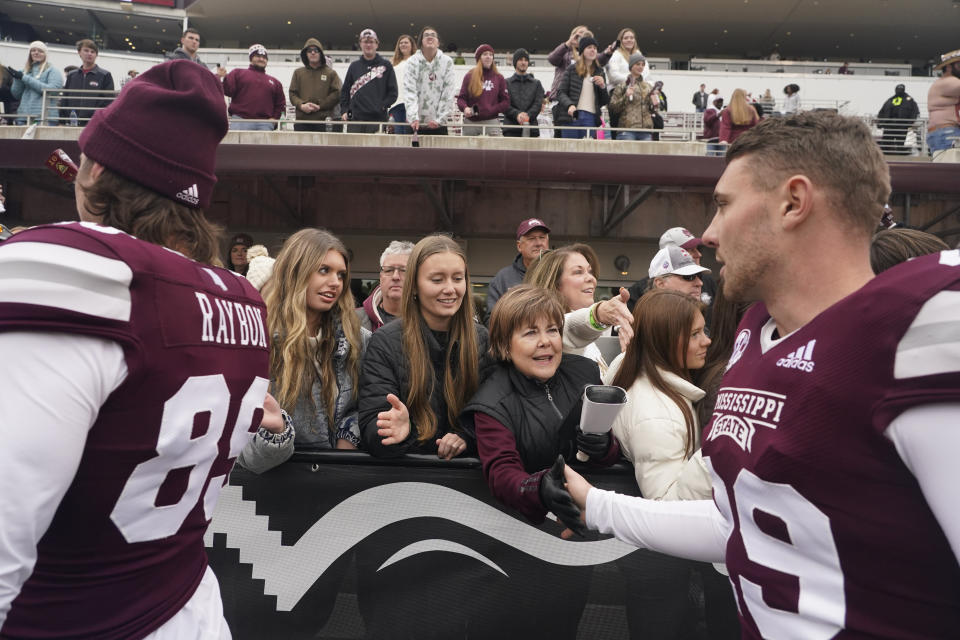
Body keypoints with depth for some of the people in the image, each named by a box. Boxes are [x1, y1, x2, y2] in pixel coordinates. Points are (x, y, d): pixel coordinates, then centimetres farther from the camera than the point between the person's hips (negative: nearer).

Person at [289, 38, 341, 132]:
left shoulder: (331, 73, 11)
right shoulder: (298, 72, 17)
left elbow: (337, 94, 1)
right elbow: (292, 93, 12)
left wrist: (319, 105, -8)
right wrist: (301, 105, -9)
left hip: (323, 120, -2)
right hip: (301, 119, 2)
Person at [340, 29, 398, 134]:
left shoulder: (386, 66, 9)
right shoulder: (354, 66, 16)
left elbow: (393, 92, 6)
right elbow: (345, 91, 16)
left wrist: (383, 106, -7)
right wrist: (344, 110, 4)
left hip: (378, 118, -2)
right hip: (355, 118, 2)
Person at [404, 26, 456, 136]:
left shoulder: (447, 62, 2)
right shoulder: (413, 61, 1)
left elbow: (448, 93, -1)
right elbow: (410, 91, -8)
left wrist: (439, 119, -9)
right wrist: (413, 118, -21)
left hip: (438, 124, 1)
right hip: (416, 124, -1)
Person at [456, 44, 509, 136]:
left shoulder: (499, 78, 10)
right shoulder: (469, 76, 8)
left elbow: (505, 102, 7)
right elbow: (461, 98, 6)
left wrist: (492, 110, -8)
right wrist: (465, 108, -16)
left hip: (491, 122, 0)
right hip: (471, 122, 0)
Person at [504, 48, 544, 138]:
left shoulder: (536, 83, 20)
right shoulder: (507, 83, 14)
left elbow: (538, 104, 6)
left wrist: (528, 115, -15)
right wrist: (517, 114, -17)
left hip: (531, 129, 2)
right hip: (511, 131, -1)